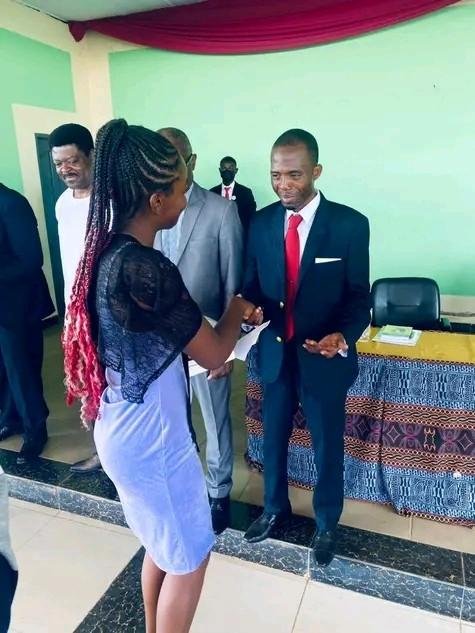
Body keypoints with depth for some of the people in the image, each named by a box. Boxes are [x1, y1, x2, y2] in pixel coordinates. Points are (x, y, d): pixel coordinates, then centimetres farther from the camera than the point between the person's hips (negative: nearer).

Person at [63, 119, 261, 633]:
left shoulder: (108, 250, 1)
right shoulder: (145, 268, -29)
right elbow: (213, 355, -18)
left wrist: (226, 319, 9)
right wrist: (236, 311, 1)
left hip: (125, 429, 9)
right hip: (151, 436, -9)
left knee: (162, 544, 29)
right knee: (188, 559, 16)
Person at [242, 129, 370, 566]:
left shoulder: (350, 224, -11)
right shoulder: (261, 223, -1)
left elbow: (359, 296, -8)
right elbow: (252, 285, 4)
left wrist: (344, 337, -26)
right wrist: (249, 308, -19)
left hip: (324, 358, -2)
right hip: (274, 353, 3)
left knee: (327, 445, 16)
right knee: (273, 438, 20)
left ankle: (326, 524, 42)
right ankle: (275, 509, 47)